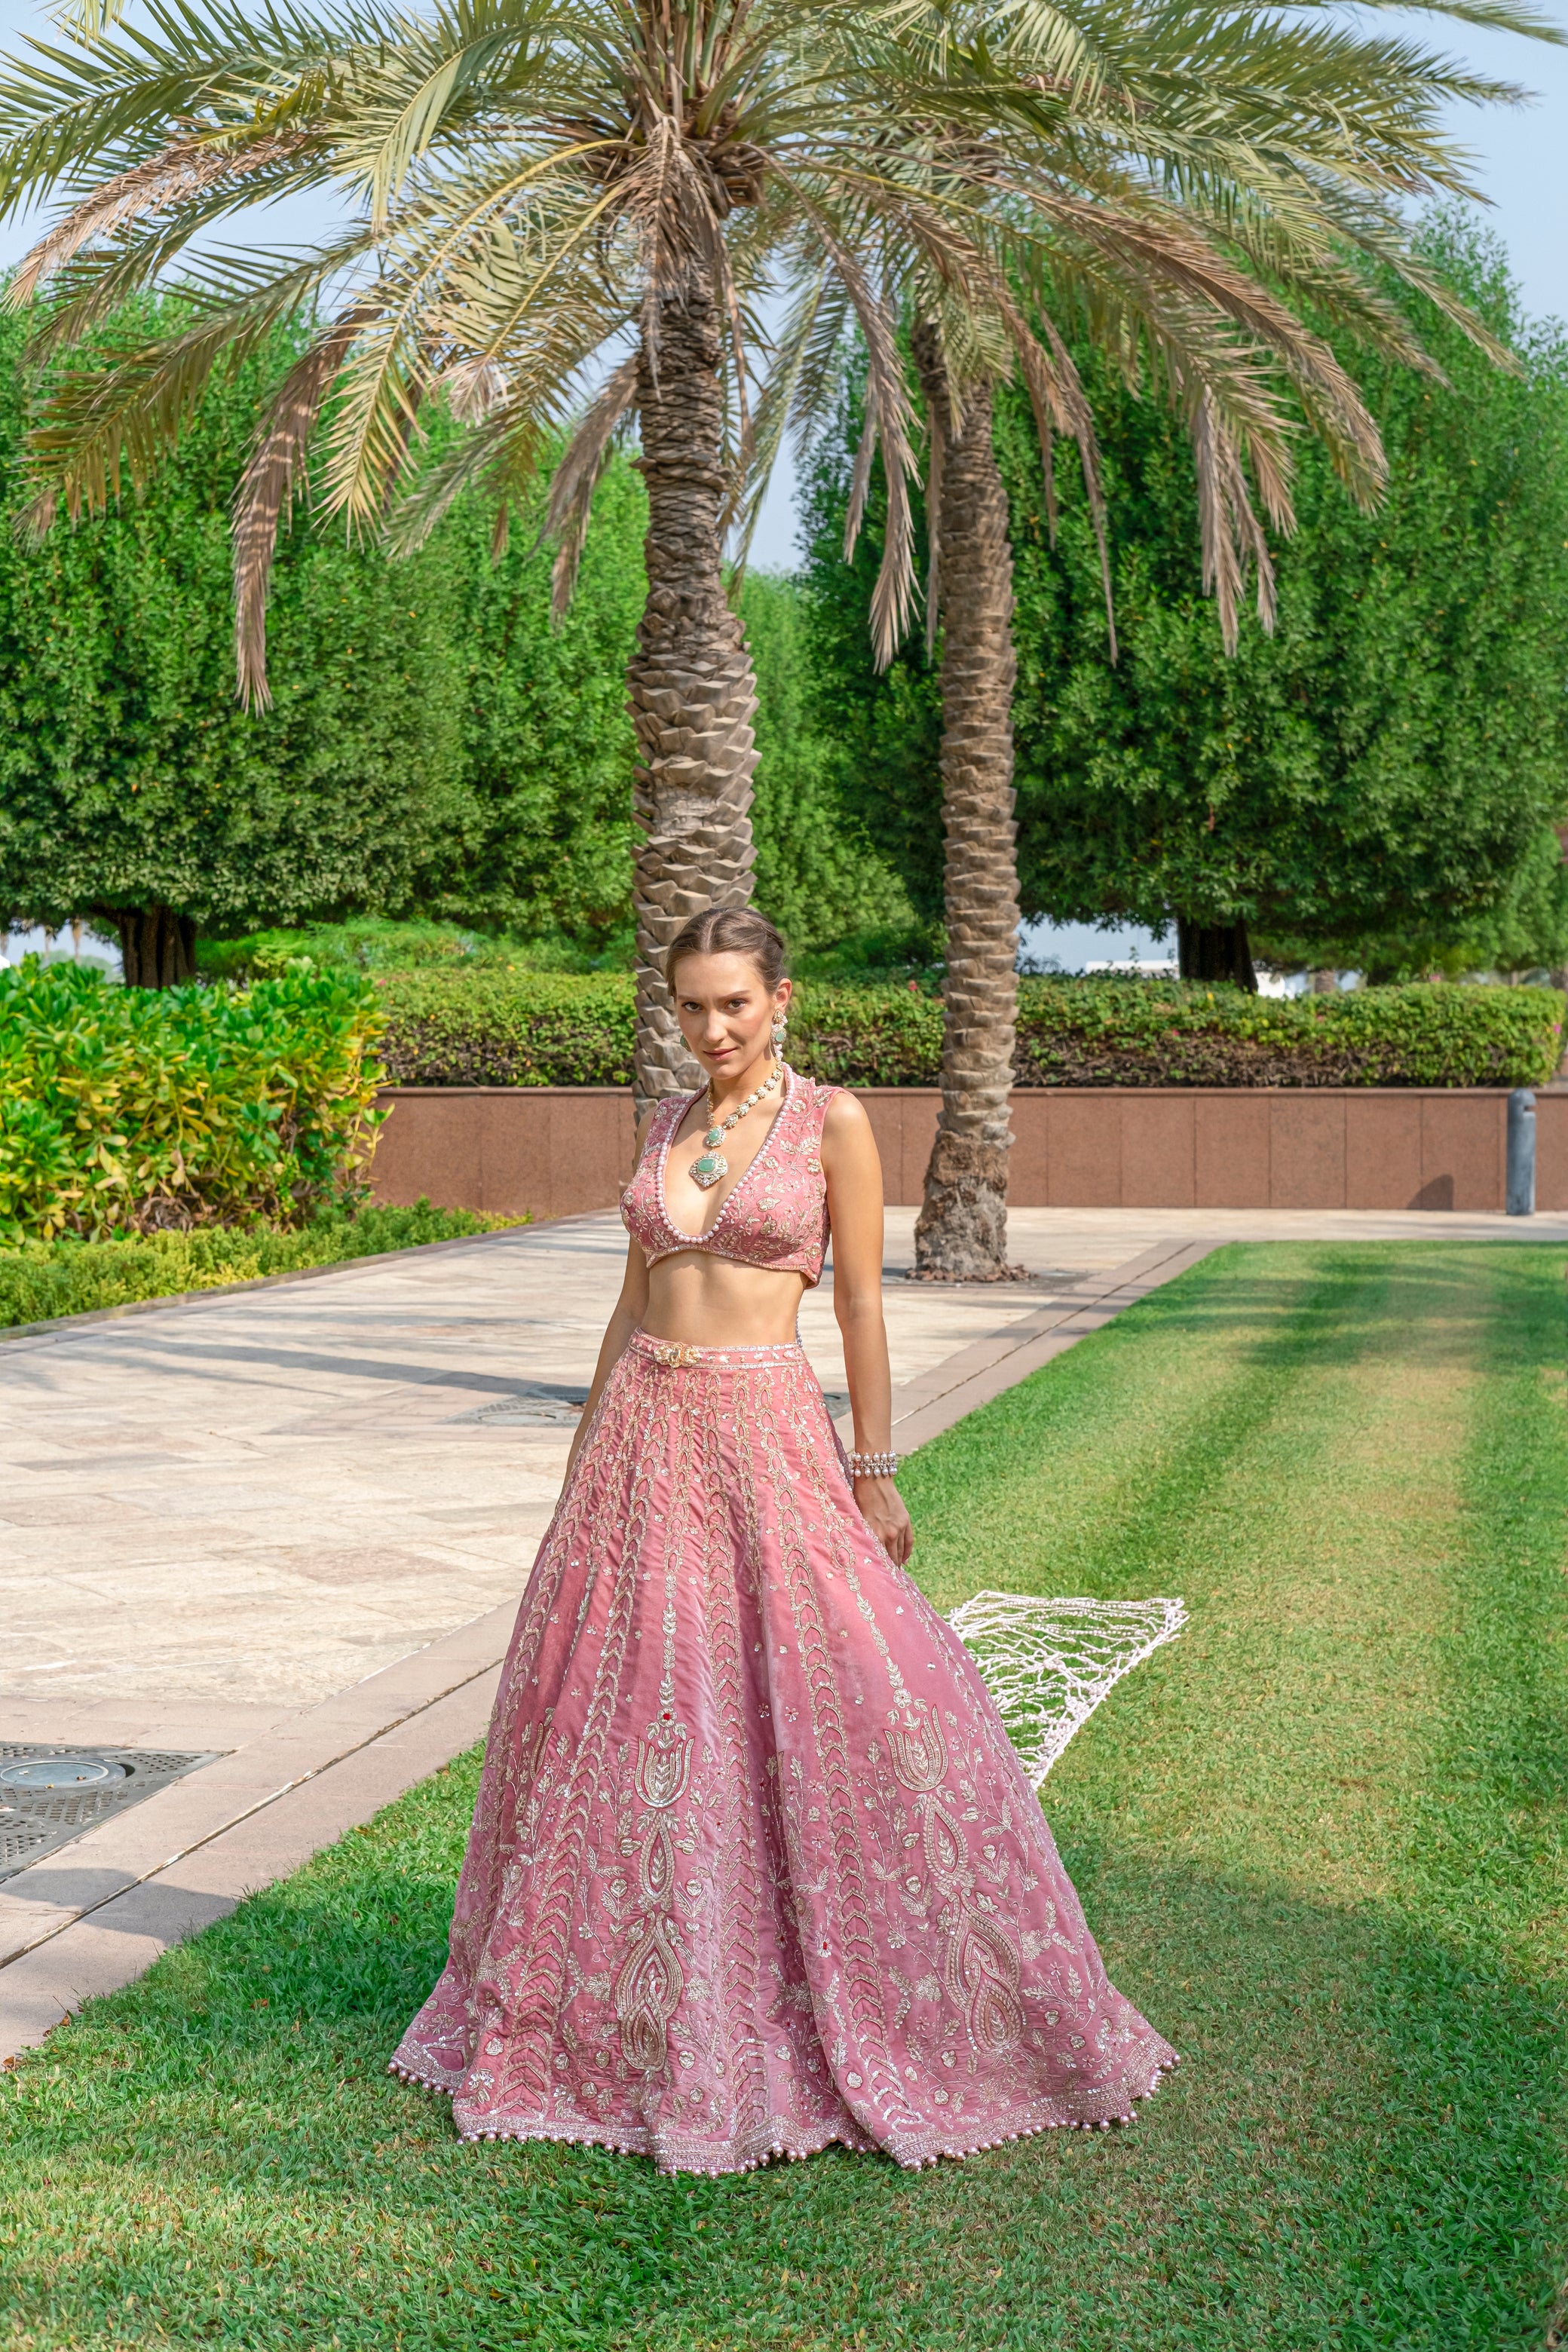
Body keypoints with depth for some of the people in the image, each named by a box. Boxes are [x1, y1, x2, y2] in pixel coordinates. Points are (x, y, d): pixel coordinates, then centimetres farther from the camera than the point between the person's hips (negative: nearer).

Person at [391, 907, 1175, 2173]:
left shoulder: (833, 1120, -3)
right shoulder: (667, 1124, 11)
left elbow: (862, 1304, -4)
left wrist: (875, 1473, -6)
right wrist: (590, 1446, 13)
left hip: (765, 1430, -5)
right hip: (645, 1433, 5)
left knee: (840, 1710, -5)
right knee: (624, 1715, 8)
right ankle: (647, 2015, 24)